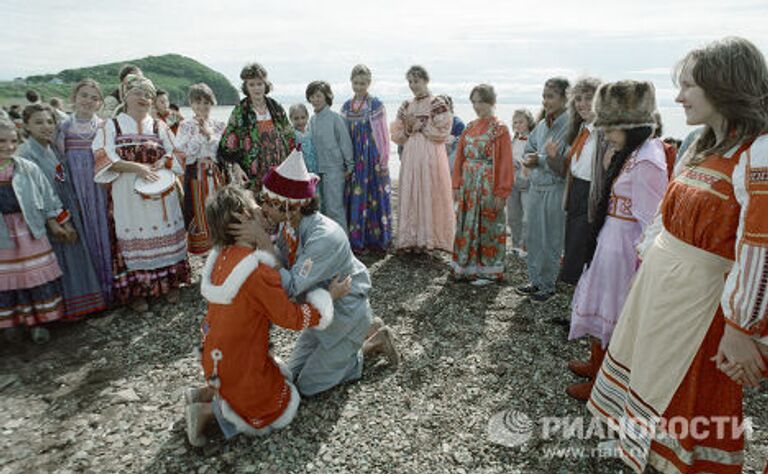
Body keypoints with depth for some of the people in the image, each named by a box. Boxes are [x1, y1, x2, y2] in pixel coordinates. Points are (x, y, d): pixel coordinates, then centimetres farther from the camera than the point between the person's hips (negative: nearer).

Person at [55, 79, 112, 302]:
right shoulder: (64, 127, 5)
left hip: (100, 189, -1)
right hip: (76, 190, 1)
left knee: (102, 229, 3)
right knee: (84, 232, 5)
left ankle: (108, 282, 18)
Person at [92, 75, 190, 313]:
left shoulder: (159, 126, 13)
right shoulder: (111, 126, 6)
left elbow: (174, 153, 10)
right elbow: (105, 158, -5)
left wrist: (161, 163, -12)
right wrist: (137, 167, -17)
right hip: (128, 194, -2)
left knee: (165, 235, 4)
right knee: (134, 239, 0)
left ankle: (170, 283, 16)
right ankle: (137, 290, 10)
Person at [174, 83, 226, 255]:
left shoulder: (219, 125, 8)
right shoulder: (185, 126, 5)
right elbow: (184, 152, -8)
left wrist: (210, 134, -10)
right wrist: (200, 134, -11)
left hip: (216, 174, 1)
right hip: (195, 174, -1)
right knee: (198, 210, 1)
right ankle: (200, 246, 12)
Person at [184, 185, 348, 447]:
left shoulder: (222, 256, -5)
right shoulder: (258, 272, -31)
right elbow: (292, 317, -20)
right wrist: (328, 296, -9)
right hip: (241, 364, -8)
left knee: (283, 375, 26)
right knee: (284, 409, 13)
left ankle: (205, 393, 17)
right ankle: (209, 410, 4)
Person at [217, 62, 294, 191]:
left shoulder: (276, 108, 9)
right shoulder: (240, 111, 0)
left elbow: (289, 138, 14)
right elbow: (227, 143, -2)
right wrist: (235, 167, -15)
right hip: (252, 175, -3)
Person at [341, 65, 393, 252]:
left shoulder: (376, 105, -4)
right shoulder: (346, 106, 10)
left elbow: (383, 133, -4)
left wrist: (383, 161, -7)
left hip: (372, 157, -4)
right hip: (353, 159, 4)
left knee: (374, 197, 2)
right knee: (354, 198, 6)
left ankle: (376, 238, 15)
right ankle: (356, 239, 16)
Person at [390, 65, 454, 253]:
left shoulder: (437, 104, -1)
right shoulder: (406, 106, 15)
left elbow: (442, 132, -8)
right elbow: (396, 135, 14)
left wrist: (419, 124, -10)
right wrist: (408, 128, -5)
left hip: (430, 156, -5)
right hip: (410, 156, 5)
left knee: (429, 195, -3)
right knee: (409, 196, 3)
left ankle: (428, 238, 5)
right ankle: (410, 238, 10)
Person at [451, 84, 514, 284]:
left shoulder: (500, 129, -6)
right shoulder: (470, 127, 10)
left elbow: (505, 163, -9)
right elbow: (460, 157, 11)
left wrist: (501, 193, -13)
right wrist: (457, 185, 7)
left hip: (489, 187, -5)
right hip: (468, 185, 6)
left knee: (487, 226, 2)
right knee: (466, 225, 10)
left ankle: (488, 271, 14)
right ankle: (466, 266, 24)